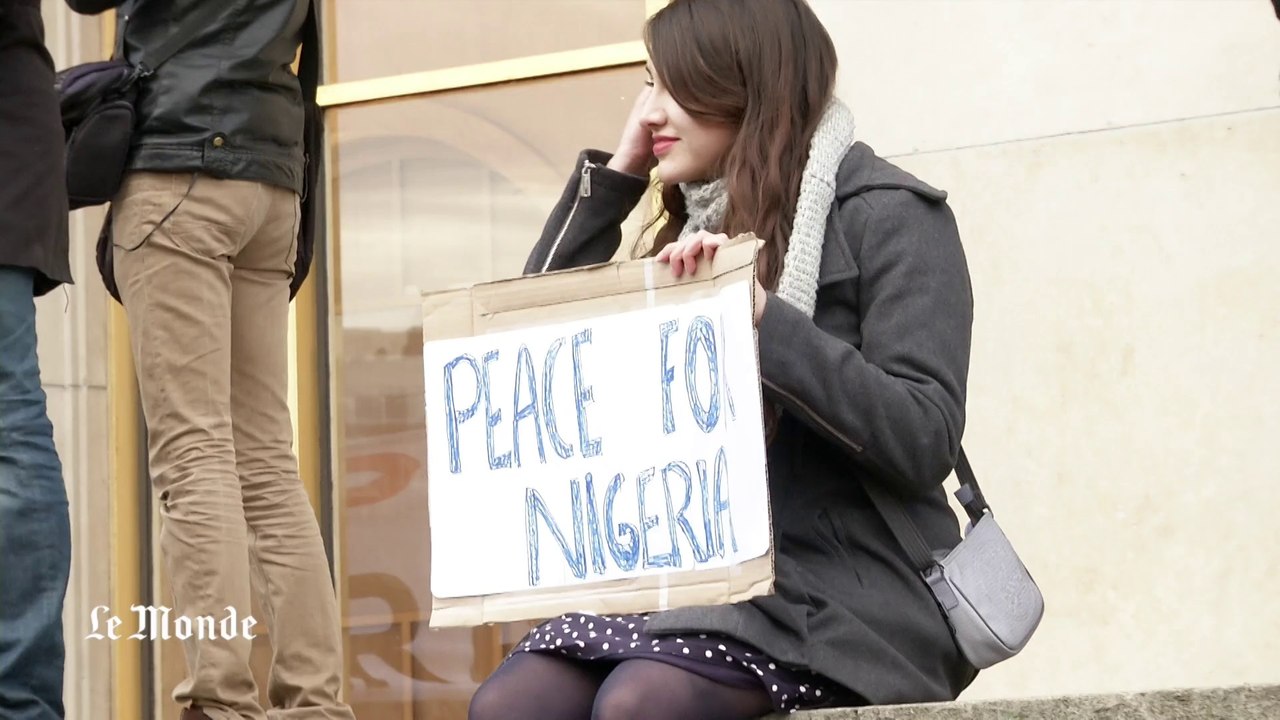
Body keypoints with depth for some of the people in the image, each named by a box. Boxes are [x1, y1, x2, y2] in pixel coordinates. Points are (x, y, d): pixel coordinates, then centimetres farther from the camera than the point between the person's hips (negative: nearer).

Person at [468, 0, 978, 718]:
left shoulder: (886, 216, -2)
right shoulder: (698, 227, 18)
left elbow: (923, 441, -13)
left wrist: (761, 316, -21)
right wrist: (614, 174, 13)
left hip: (847, 593, -6)